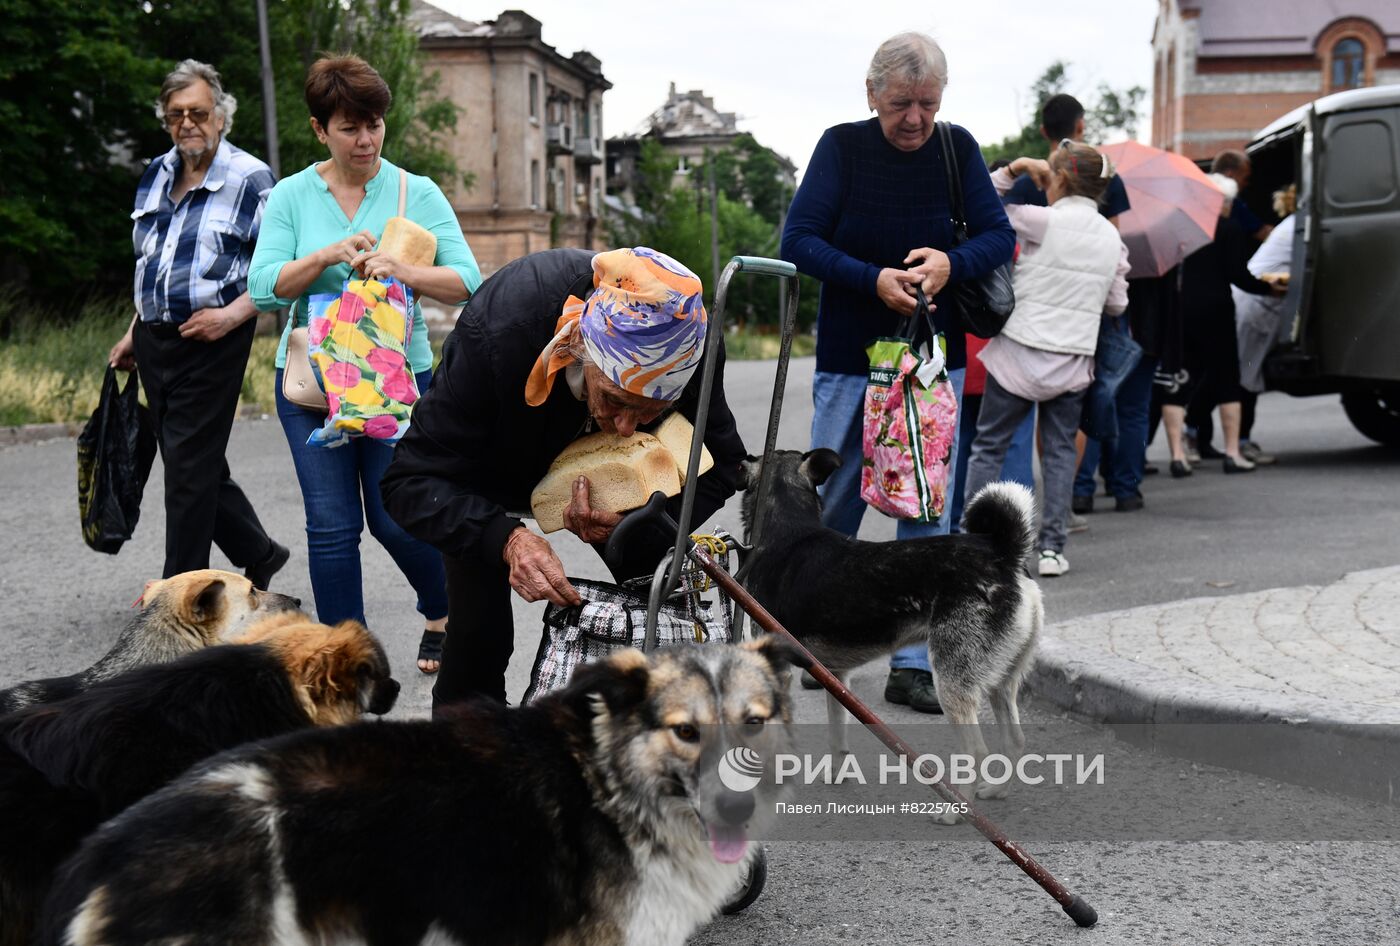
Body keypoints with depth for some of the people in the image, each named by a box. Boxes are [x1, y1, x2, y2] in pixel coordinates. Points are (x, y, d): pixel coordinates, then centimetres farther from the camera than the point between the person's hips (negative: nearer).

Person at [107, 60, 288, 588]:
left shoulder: (250, 178, -8)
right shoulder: (156, 175, 12)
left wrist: (233, 314, -20)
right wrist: (135, 332, 19)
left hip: (211, 342, -7)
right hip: (155, 341, 7)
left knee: (190, 469, -4)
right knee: (198, 466, 12)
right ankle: (260, 556, 28)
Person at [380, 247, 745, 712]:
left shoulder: (692, 341, -33)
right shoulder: (498, 326, -41)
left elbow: (720, 465, -18)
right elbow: (412, 480, -35)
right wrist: (507, 538, -53)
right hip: (494, 472, -2)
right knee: (478, 637, -13)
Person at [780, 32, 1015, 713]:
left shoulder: (958, 149, 1)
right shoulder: (842, 146, -6)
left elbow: (1000, 237, 0)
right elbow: (799, 241, -11)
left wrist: (950, 263, -21)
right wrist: (874, 279, -24)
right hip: (849, 358, -2)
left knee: (926, 514, 1)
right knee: (834, 507, 6)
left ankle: (911, 665, 8)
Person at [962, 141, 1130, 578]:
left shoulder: (1043, 221, -12)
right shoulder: (1112, 238, 5)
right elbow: (1117, 304, 12)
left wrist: (1011, 170, 1)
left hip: (1019, 354, -4)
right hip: (1073, 361, 4)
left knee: (988, 447, 7)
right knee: (1060, 450, 13)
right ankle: (1052, 548, 9)